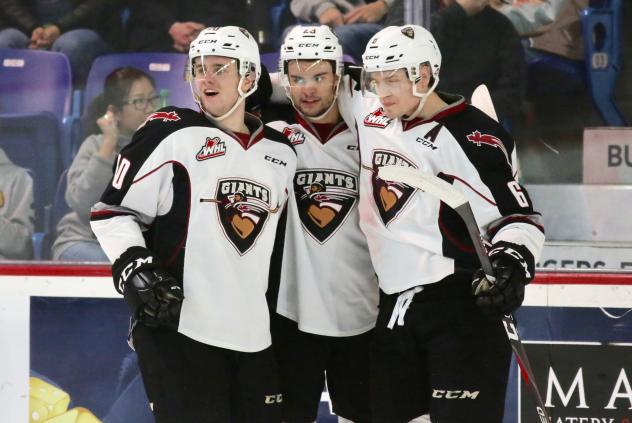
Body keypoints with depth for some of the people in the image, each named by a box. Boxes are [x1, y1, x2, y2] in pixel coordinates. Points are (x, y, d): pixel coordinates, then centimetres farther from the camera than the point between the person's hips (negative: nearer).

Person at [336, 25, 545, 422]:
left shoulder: (472, 136, -12)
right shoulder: (371, 117, 6)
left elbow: (516, 212, -13)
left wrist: (511, 263, -28)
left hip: (462, 304, -7)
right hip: (395, 307, 7)